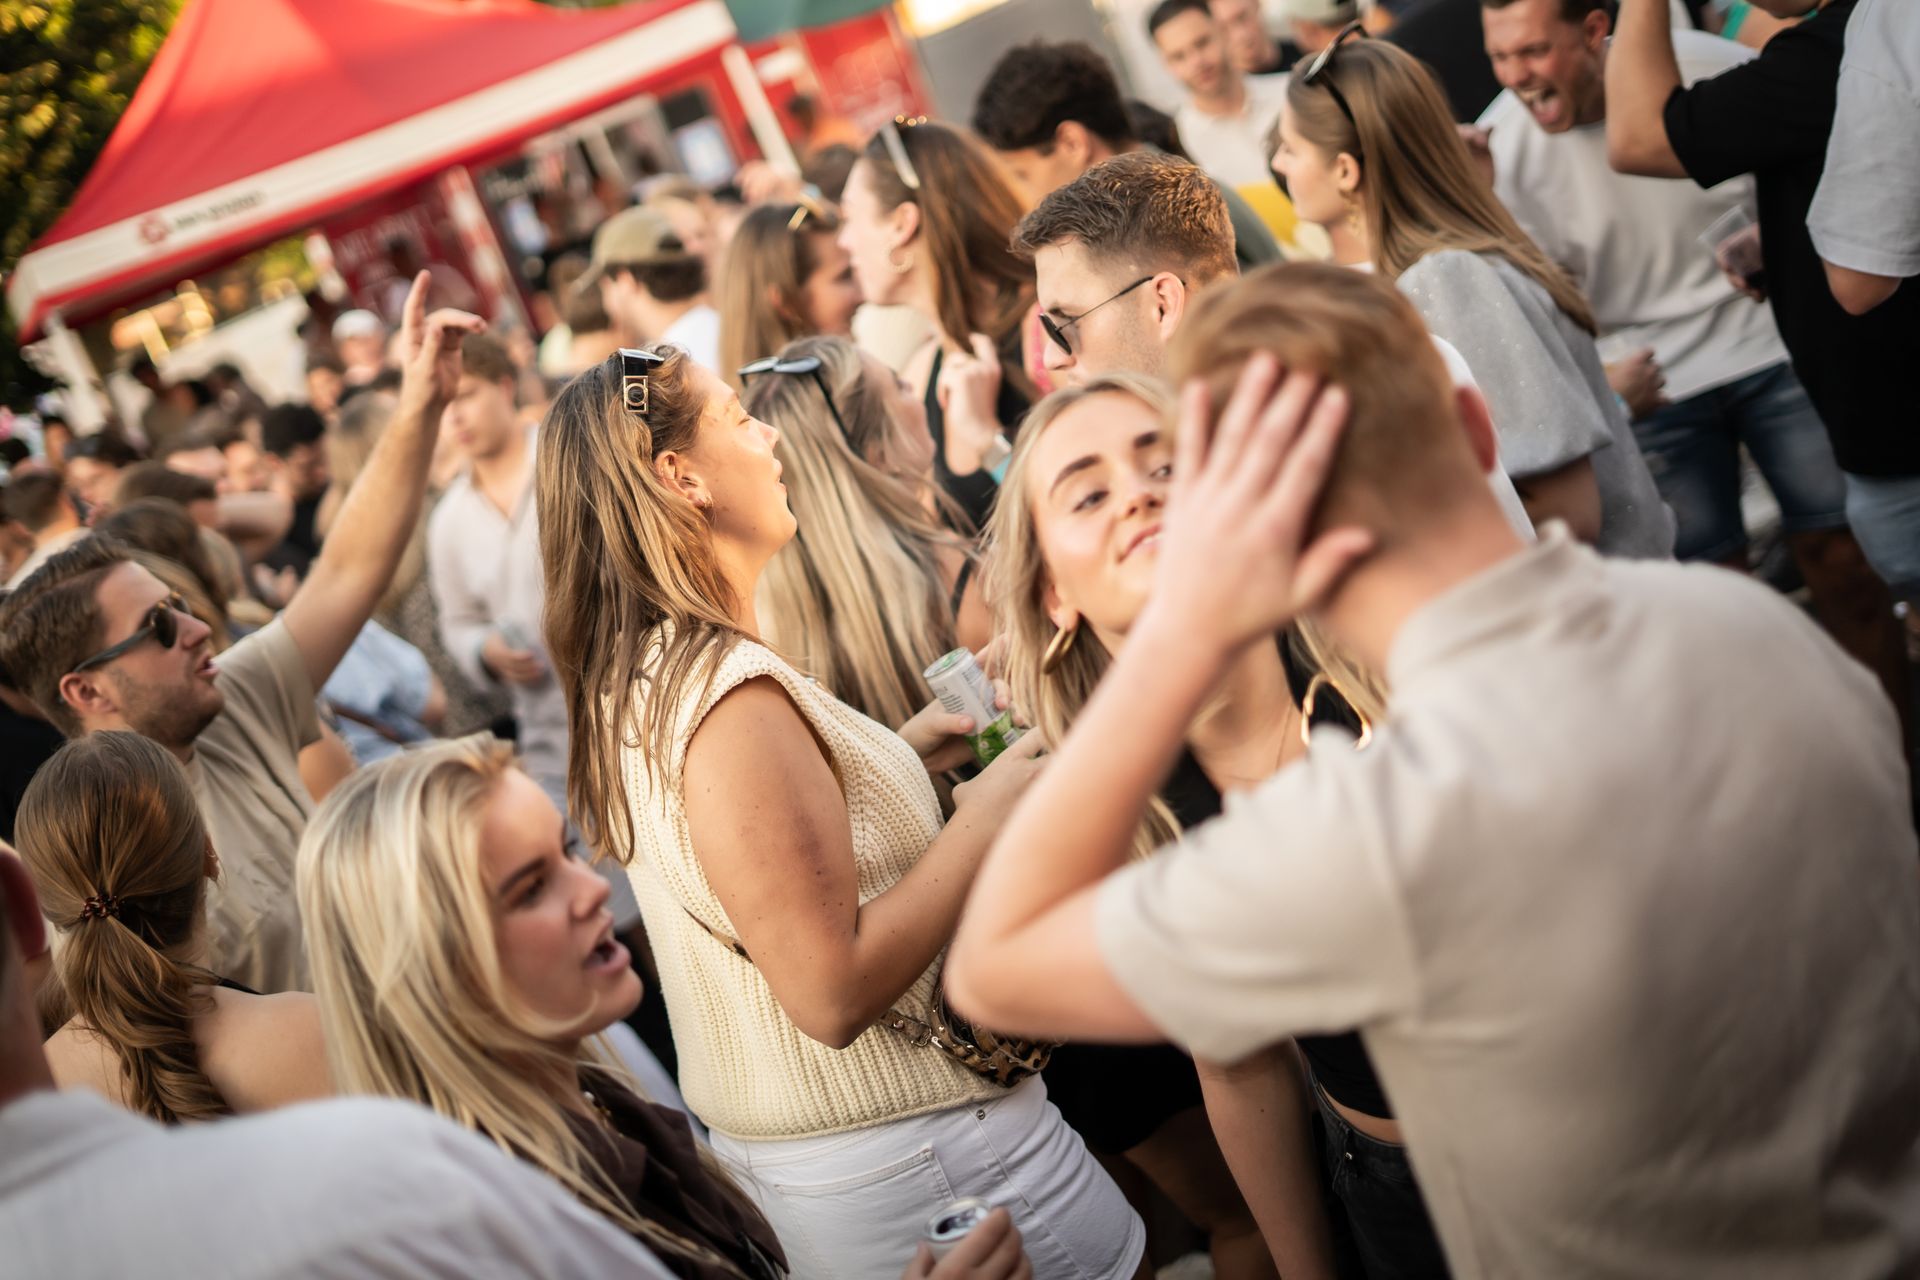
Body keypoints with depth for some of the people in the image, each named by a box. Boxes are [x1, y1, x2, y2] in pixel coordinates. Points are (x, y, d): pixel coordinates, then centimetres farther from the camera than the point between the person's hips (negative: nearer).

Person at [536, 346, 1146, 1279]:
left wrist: (895, 758, 7)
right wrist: (986, 812, -19)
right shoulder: (732, 693, -25)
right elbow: (833, 993, -27)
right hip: (916, 1162, -10)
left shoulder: (631, 680, 5)